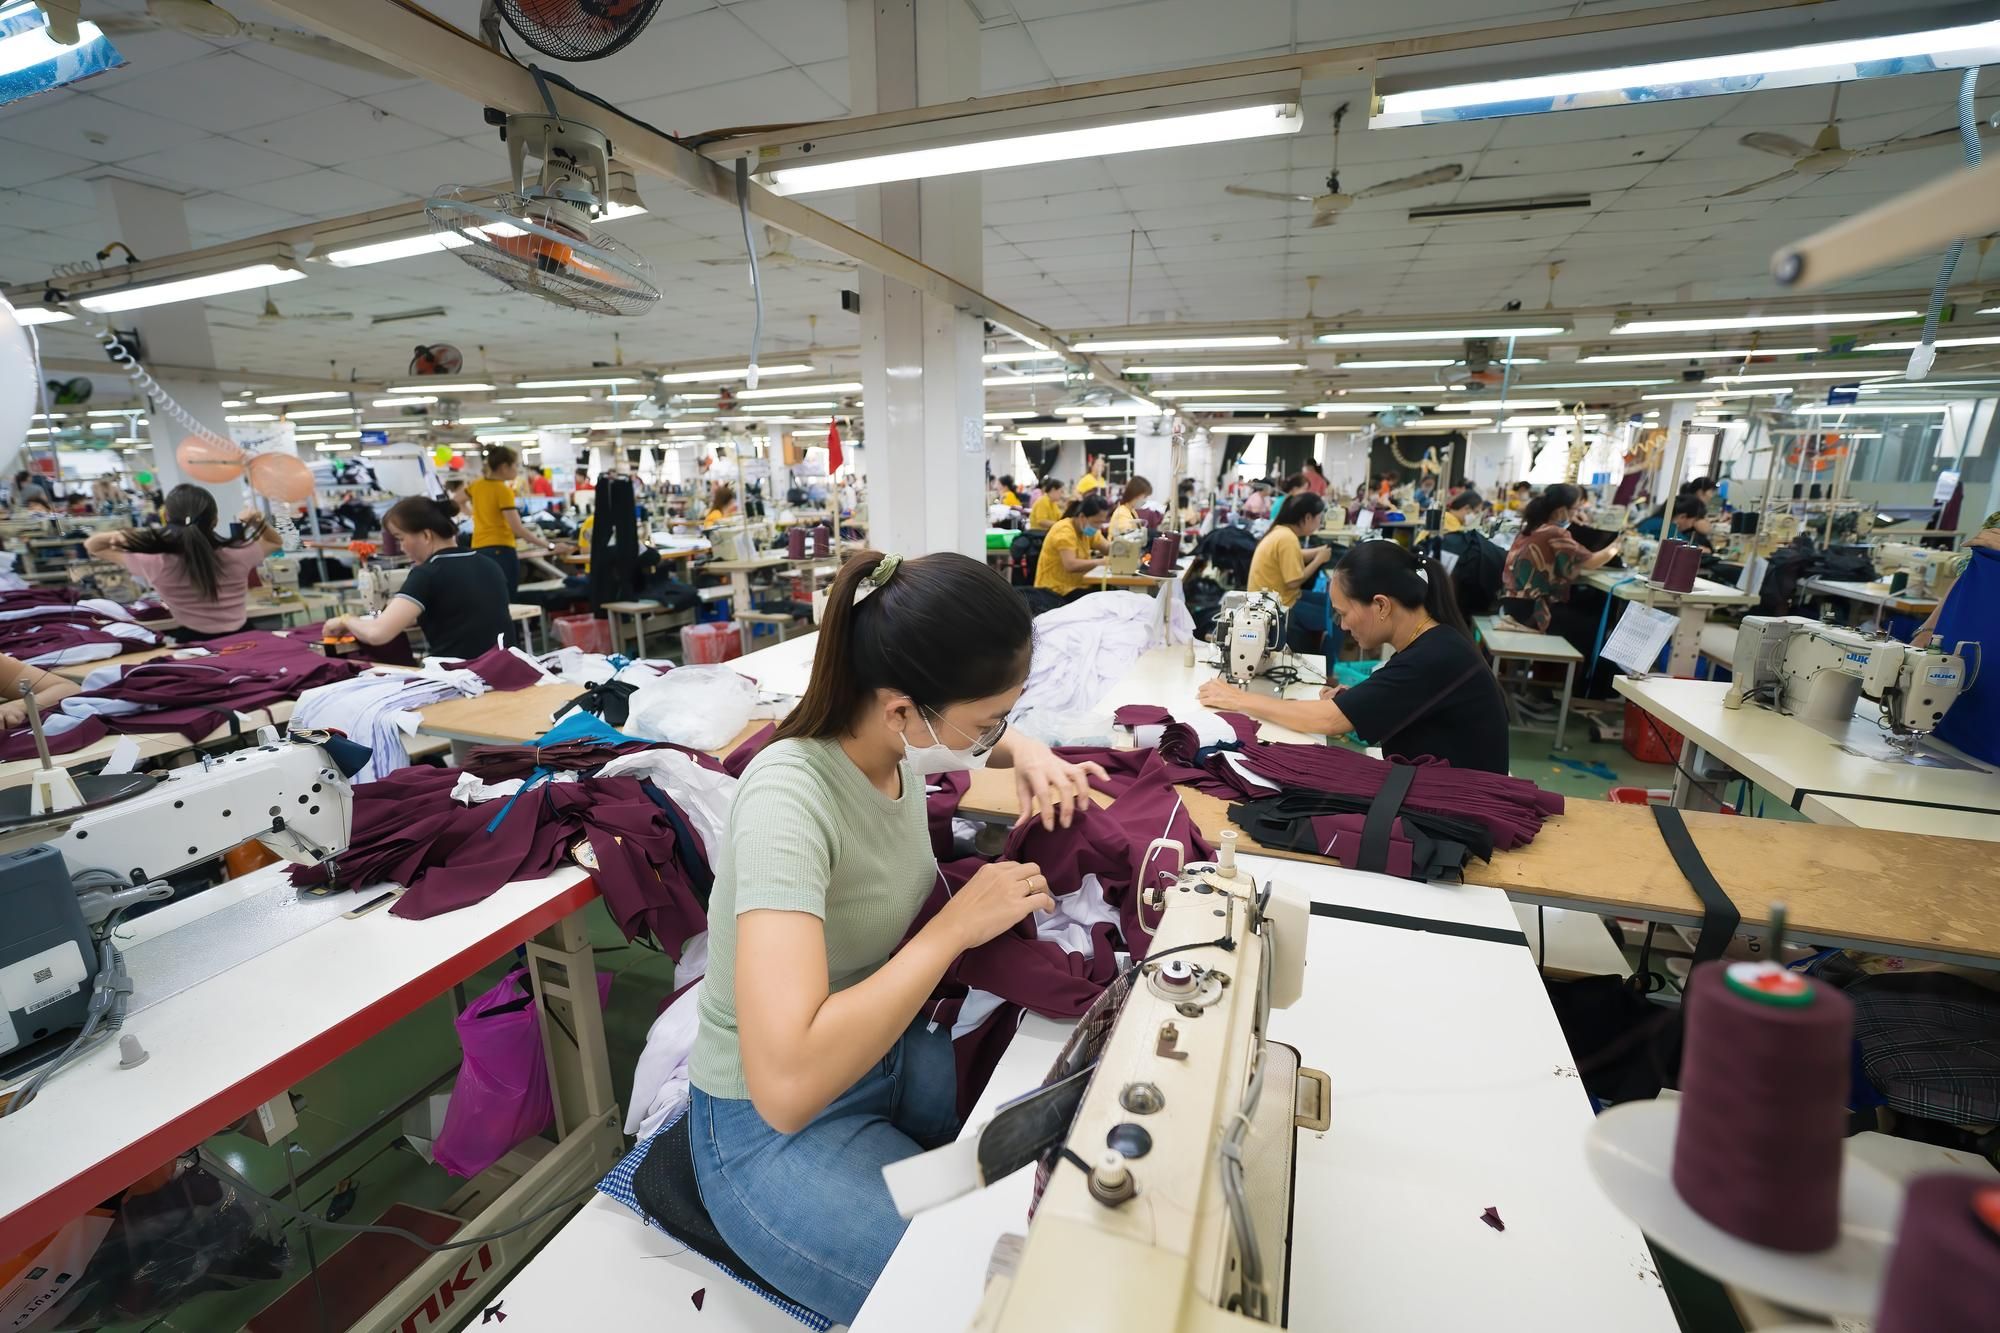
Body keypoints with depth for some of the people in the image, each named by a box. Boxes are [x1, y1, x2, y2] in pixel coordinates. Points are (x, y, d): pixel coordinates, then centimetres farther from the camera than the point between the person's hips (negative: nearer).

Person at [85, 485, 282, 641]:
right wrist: (258, 522, -6)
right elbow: (276, 542, 12)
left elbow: (91, 545, 5)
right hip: (240, 639, 1)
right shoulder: (237, 554, -12)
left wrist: (119, 535, -14)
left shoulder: (157, 564, -13)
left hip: (191, 642, -1)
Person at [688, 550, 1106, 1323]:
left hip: (889, 1051, 7)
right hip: (774, 1125, -6)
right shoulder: (790, 800, -32)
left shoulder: (898, 740, -10)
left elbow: (990, 739, 15)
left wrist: (1027, 756, -8)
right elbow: (786, 1083, -39)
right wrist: (955, 926, -32)